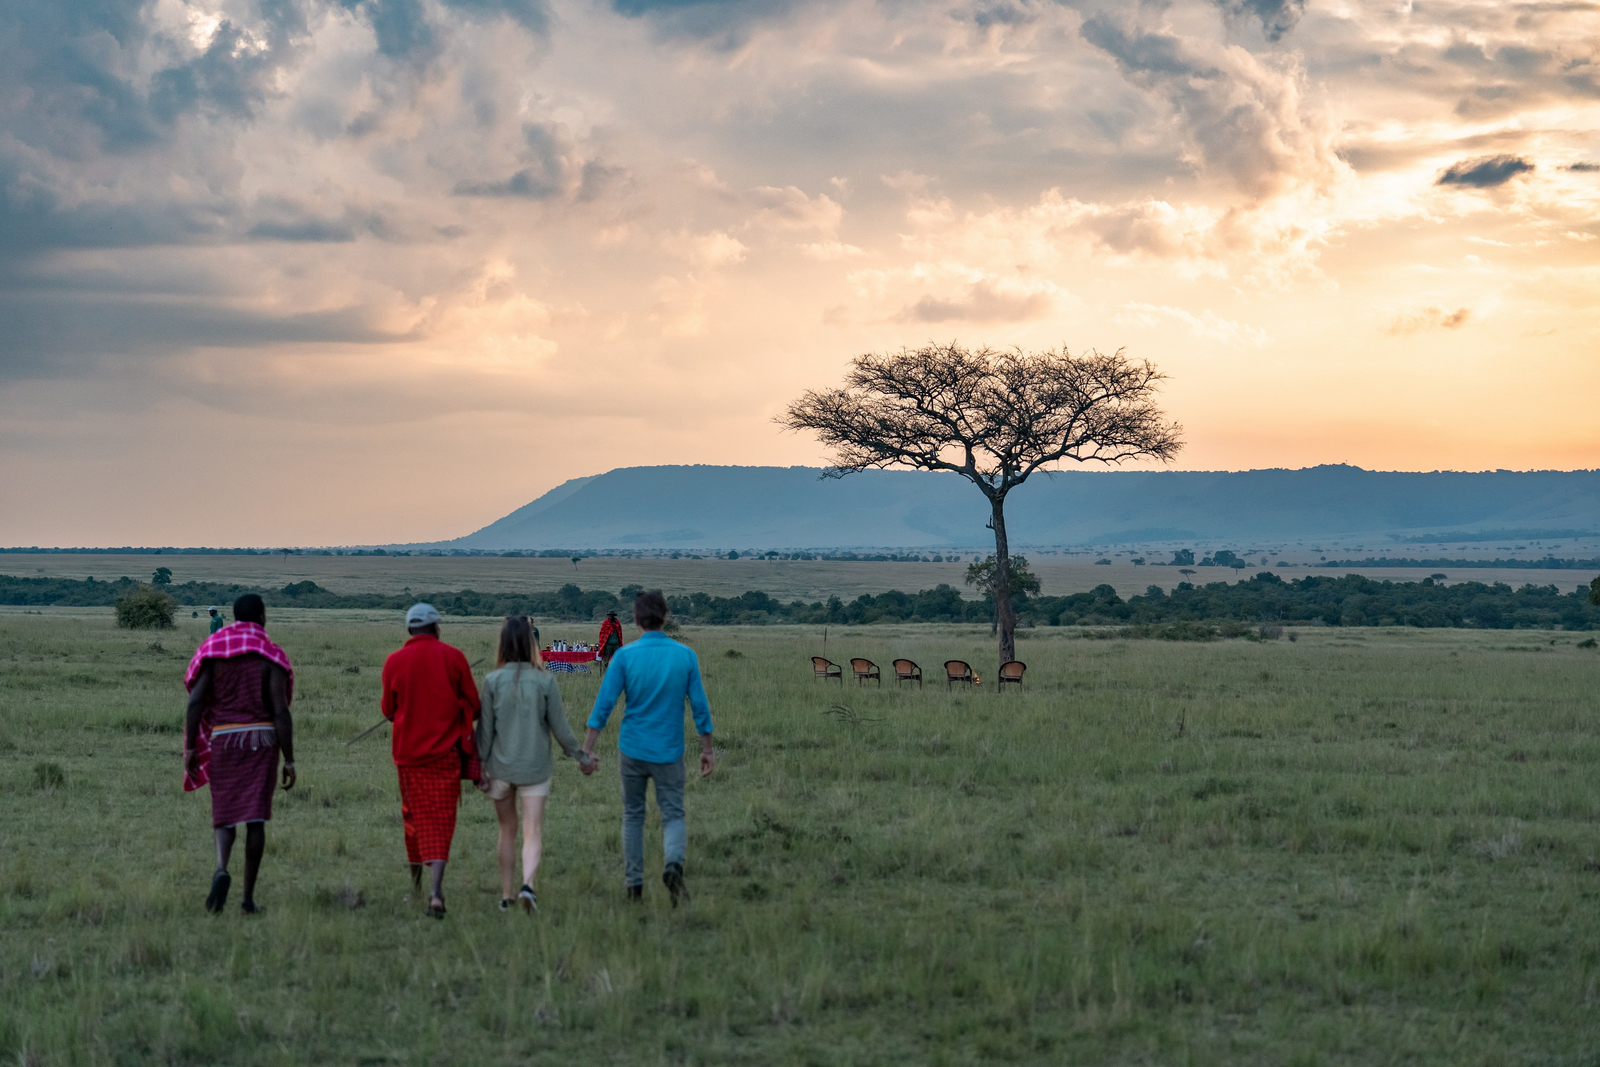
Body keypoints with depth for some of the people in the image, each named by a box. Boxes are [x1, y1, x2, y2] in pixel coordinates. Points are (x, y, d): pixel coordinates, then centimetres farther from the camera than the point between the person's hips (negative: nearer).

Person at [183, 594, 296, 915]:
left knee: (224, 816, 9)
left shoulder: (213, 650, 3)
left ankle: (221, 869, -20)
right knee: (255, 818, 3)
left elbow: (196, 701, -5)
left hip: (223, 739, 1)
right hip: (263, 739, -1)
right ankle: (248, 896, 4)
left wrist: (190, 748, -1)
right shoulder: (272, 657, -2)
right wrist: (289, 760, -6)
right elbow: (281, 711, -9)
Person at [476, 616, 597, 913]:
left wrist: (480, 765, 6)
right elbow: (559, 727, -3)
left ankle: (506, 895, 19)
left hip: (501, 768, 1)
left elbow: (485, 729, -4)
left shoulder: (493, 681, -7)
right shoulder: (545, 681, -8)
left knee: (507, 831, 15)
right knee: (533, 833, 0)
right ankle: (527, 884, -25)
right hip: (535, 767, -1)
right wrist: (581, 758, 10)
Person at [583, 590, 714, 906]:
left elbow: (604, 704, -8)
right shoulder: (686, 656, -3)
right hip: (669, 751, 0)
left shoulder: (625, 655, -7)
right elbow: (700, 706, -1)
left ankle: (634, 884, 16)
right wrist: (707, 750, 7)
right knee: (673, 815, 6)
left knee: (633, 815, 14)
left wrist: (587, 749, -4)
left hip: (633, 749, 0)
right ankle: (673, 863, -23)